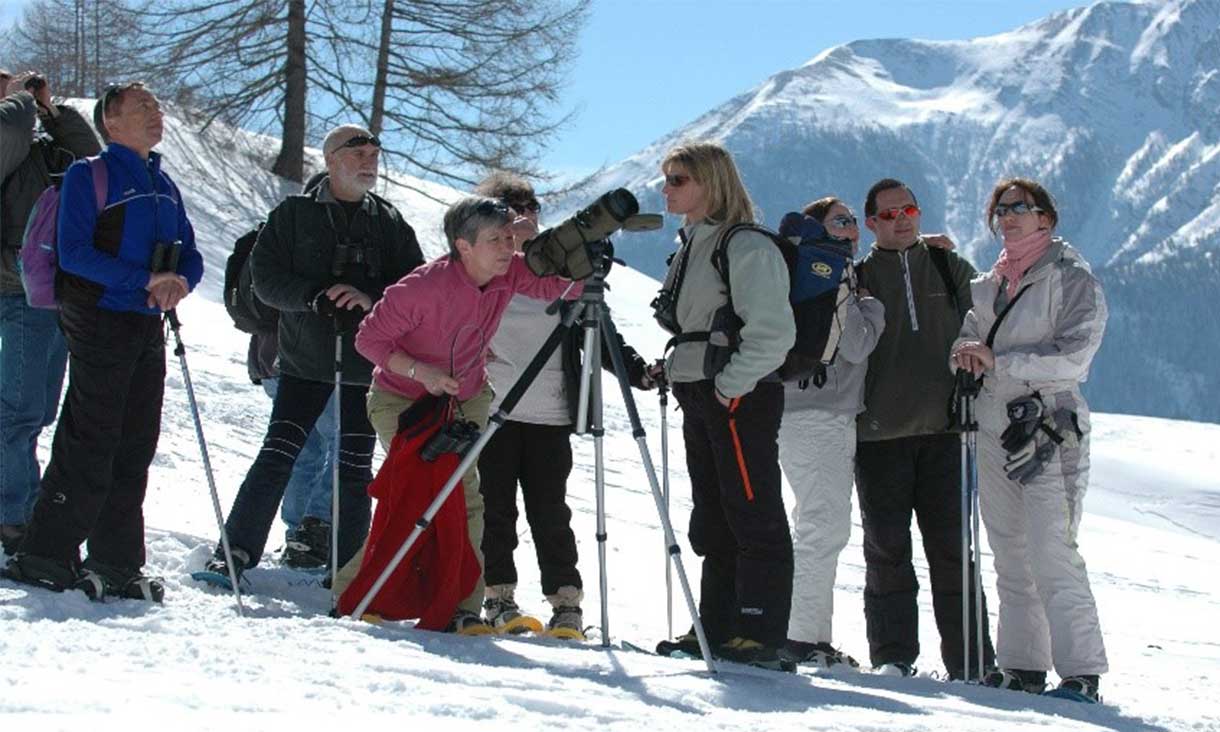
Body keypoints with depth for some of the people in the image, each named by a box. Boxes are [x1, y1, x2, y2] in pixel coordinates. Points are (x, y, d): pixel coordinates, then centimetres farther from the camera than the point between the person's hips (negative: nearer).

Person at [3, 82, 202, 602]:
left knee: (135, 450, 7)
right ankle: (46, 555, 1)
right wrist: (146, 279, -21)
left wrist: (178, 281, -10)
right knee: (89, 446, -7)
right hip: (99, 321, -7)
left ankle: (117, 564, 14)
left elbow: (190, 256, 14)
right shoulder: (87, 176, -5)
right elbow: (74, 252, -15)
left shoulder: (164, 186, 16)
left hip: (148, 327, 7)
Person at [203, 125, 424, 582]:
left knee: (354, 467, 5)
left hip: (367, 365, 1)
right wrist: (314, 296, -20)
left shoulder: (389, 222, 8)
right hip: (304, 359, -1)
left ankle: (348, 566, 13)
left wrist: (371, 299, -18)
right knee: (277, 455, -7)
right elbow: (266, 277, -4)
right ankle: (237, 550, 1)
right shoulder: (293, 214, 4)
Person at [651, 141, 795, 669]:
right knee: (712, 522, 13)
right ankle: (717, 630, 19)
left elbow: (773, 332, -20)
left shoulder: (746, 247, -11)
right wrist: (675, 369, 16)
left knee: (754, 518, -7)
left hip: (741, 396, -10)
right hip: (698, 397, 10)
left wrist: (730, 385, -18)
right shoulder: (690, 246, 18)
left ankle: (760, 638, -6)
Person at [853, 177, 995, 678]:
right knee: (887, 548, 2)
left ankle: (970, 662, 4)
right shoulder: (857, 279, 10)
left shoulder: (951, 270, 12)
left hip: (944, 430, 0)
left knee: (952, 548, 1)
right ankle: (893, 656, 9)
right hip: (879, 433, 0)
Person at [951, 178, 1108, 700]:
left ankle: (1081, 673, -11)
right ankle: (1021, 665, 15)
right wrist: (965, 352, -4)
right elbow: (968, 328, 20)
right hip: (994, 431, 7)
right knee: (1010, 556, 8)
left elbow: (1072, 359, -13)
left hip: (1050, 430, -6)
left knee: (1051, 554, -13)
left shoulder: (1073, 279, -3)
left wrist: (997, 360, -17)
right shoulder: (987, 284, 16)